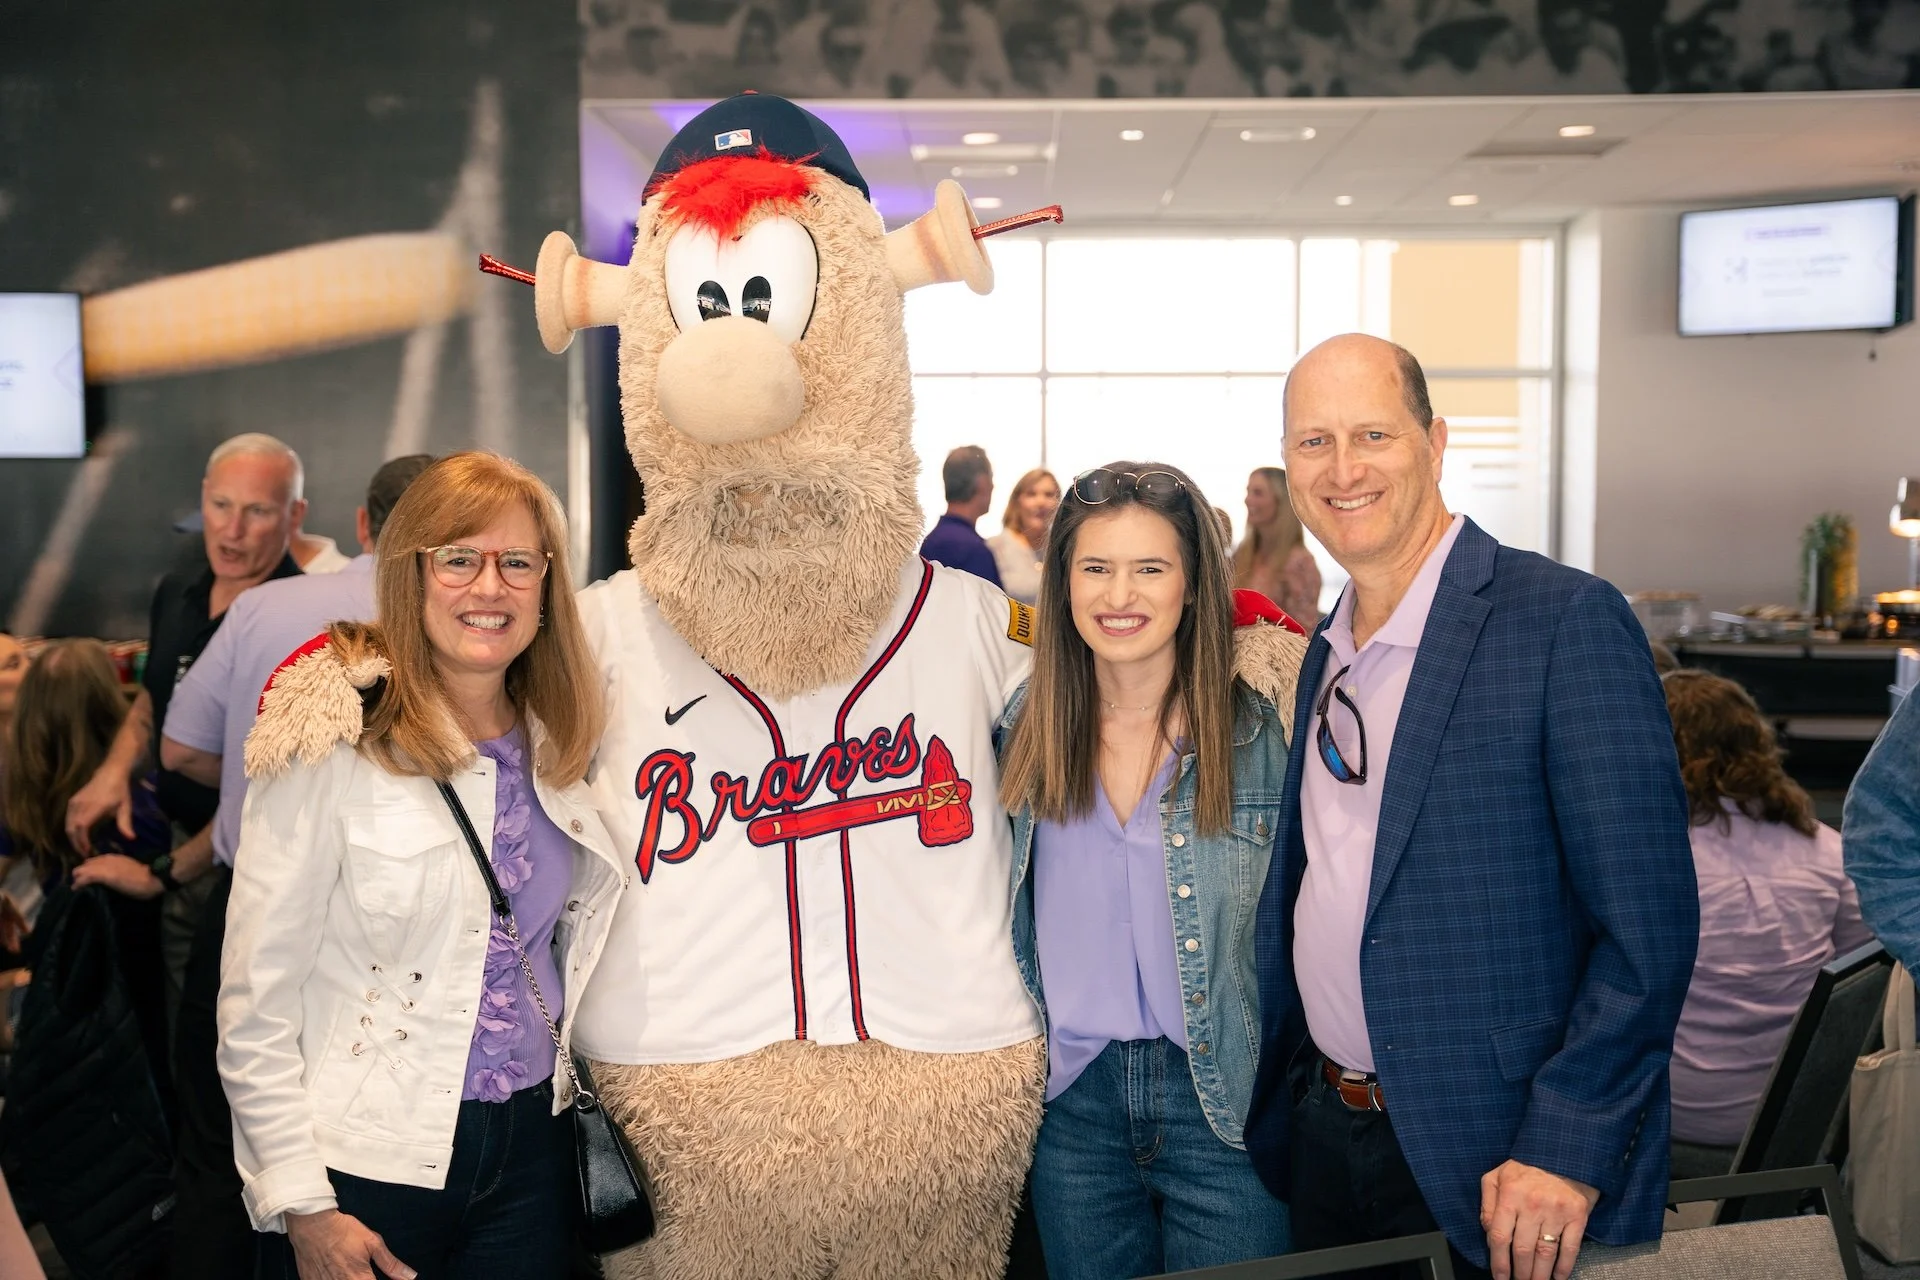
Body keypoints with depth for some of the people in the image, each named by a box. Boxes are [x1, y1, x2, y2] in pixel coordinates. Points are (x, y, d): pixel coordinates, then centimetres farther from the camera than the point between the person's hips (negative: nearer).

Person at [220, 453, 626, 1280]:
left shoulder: (553, 748, 3)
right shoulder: (332, 746, -13)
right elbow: (255, 1002, -12)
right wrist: (302, 1205, -13)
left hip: (531, 1145, 5)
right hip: (367, 1164, -4)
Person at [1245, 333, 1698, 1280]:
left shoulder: (1566, 619, -14)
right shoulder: (1325, 649, 8)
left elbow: (1647, 924, -17)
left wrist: (1568, 1151, -19)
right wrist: (1286, 1096, 10)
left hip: (1489, 1170, -6)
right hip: (1323, 1134, 7)